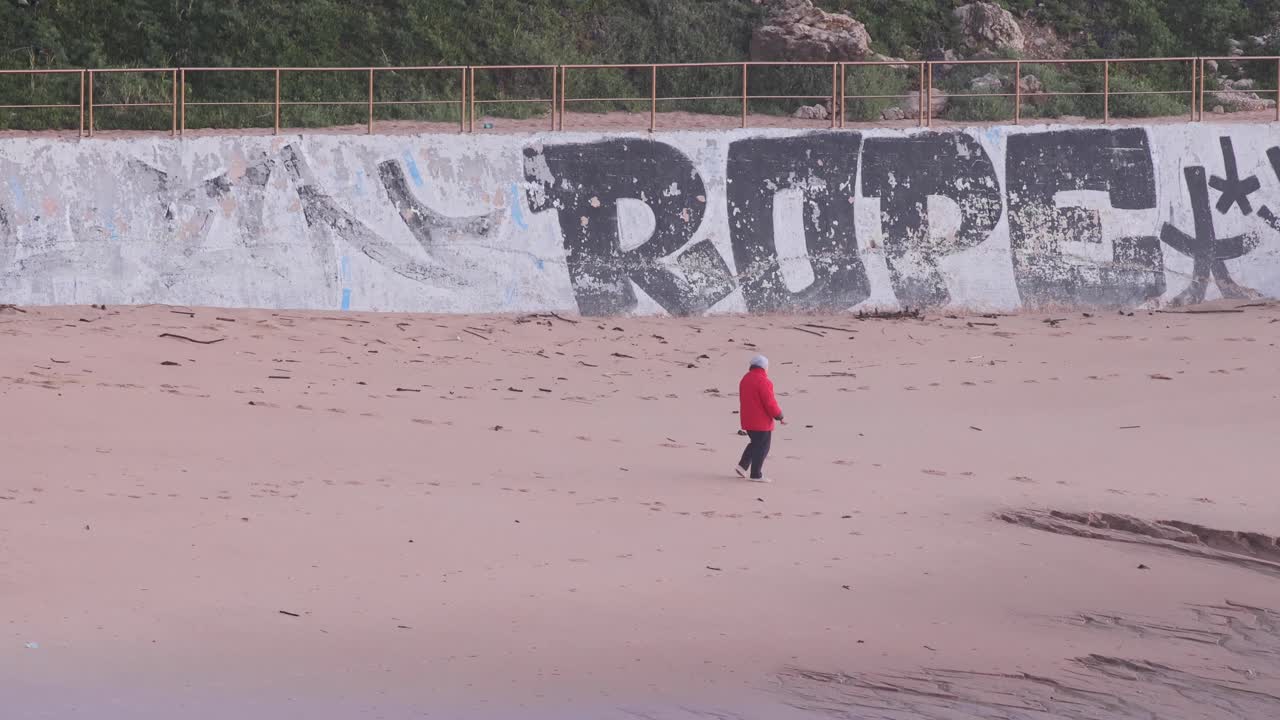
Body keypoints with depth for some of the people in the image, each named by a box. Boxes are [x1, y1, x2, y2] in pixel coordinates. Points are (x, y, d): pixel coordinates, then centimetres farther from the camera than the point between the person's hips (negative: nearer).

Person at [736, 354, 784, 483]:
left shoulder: (745, 379, 9)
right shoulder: (763, 381, -20)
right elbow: (770, 403, -20)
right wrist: (779, 416, -7)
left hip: (747, 420, 8)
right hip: (762, 422, -8)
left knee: (755, 443, 23)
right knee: (762, 447, 1)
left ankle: (742, 466, 13)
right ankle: (755, 475, 4)